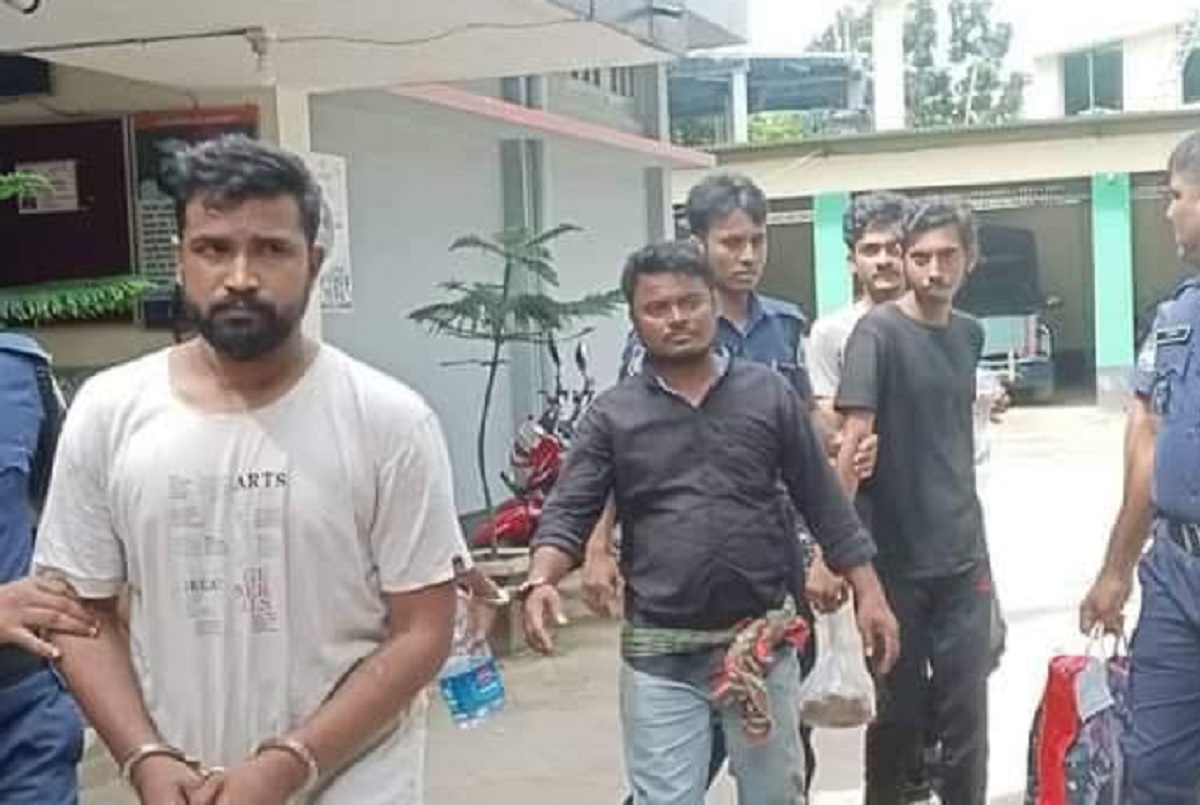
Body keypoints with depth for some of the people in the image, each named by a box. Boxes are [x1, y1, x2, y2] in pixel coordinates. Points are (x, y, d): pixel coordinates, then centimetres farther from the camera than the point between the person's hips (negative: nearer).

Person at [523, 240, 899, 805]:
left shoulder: (770, 394, 3)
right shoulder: (612, 415, 0)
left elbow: (824, 502, 6)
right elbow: (568, 514, -4)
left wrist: (868, 593, 2)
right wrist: (541, 583, -23)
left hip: (763, 643, 1)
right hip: (660, 654, -1)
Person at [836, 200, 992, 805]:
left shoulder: (969, 334, 7)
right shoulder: (878, 332, -11)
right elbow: (852, 442, -19)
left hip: (963, 556, 4)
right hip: (895, 559, -4)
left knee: (966, 709, 7)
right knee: (898, 709, 9)